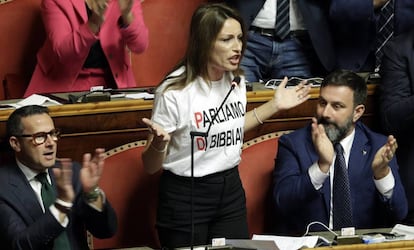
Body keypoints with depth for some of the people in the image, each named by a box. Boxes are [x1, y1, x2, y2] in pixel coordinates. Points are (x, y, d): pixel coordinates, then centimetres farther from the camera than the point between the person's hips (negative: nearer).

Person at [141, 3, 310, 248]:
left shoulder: (236, 80, 0)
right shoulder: (175, 91, -19)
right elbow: (151, 166, -14)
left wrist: (274, 105, 16)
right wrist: (159, 144, -35)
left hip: (231, 189, 6)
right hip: (185, 196, -6)